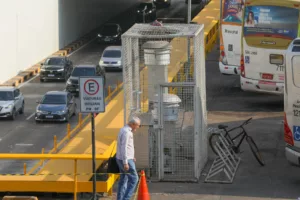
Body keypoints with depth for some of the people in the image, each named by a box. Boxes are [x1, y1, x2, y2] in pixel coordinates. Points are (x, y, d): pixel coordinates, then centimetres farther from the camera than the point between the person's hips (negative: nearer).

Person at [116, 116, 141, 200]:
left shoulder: (125, 130, 13)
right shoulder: (126, 132, -20)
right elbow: (124, 148, -24)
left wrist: (131, 157, 24)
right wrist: (125, 163, -25)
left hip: (124, 159, 10)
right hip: (126, 160, -10)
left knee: (123, 180, 13)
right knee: (134, 179, -6)